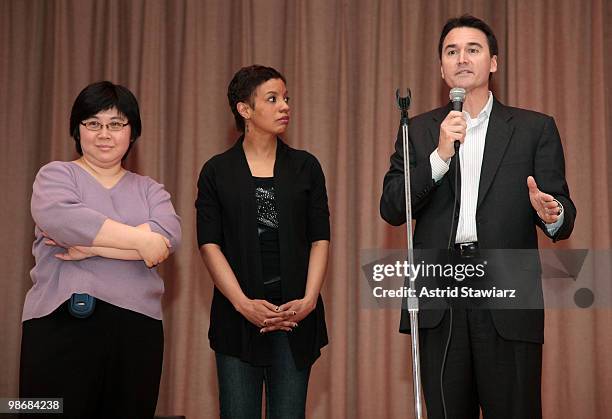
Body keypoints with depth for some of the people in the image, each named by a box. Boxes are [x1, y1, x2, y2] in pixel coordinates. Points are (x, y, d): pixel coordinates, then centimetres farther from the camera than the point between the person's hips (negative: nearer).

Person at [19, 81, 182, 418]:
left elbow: (168, 236, -4)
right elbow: (59, 216, -14)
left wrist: (92, 246, -12)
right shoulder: (55, 175, 9)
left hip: (137, 330, 3)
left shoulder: (150, 190, 17)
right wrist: (137, 238, -15)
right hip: (63, 325, -2)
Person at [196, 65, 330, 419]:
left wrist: (309, 300, -8)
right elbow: (209, 244, -2)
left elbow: (320, 239, 5)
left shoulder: (305, 167, 9)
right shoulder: (218, 171, 5)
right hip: (238, 316, -1)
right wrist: (243, 303, -13)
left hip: (295, 314, 1)